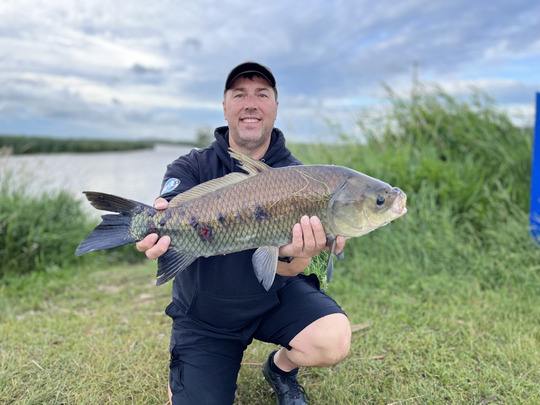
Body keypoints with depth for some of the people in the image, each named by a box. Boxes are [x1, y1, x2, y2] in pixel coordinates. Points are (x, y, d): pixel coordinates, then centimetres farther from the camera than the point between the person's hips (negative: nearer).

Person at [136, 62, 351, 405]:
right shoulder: (193, 167, -7)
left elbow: (290, 270, -18)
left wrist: (291, 253, -42)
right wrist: (159, 235, -51)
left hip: (273, 297, 0)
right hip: (205, 314, 0)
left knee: (333, 341, -25)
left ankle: (281, 367, 9)